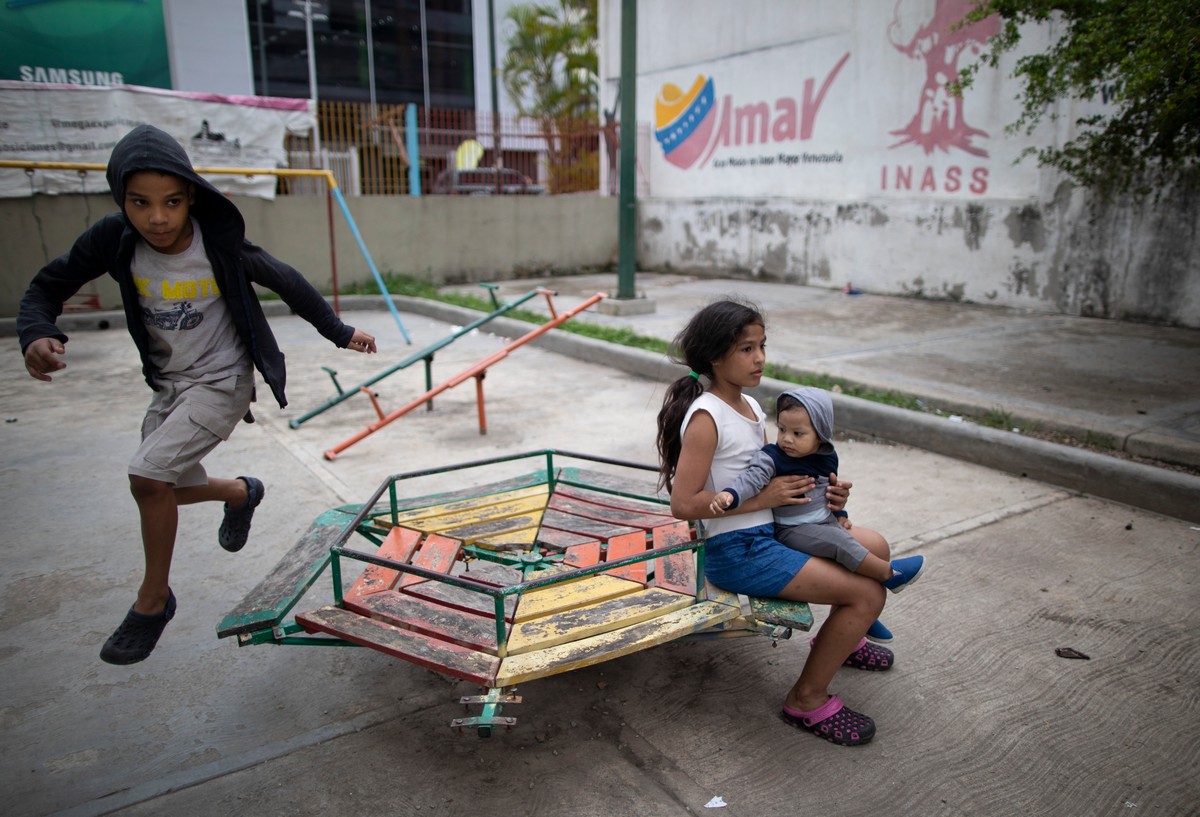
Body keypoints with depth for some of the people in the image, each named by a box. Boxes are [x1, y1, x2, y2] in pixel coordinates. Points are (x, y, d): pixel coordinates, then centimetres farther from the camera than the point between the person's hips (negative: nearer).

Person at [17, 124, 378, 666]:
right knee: (168, 487, 16)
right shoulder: (113, 239, -13)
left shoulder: (221, 244, -21)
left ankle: (154, 599, 3)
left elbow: (287, 283, -8)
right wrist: (37, 335, -24)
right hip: (169, 382, 6)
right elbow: (48, 287, -3)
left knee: (148, 476, -18)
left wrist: (340, 332, 0)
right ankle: (243, 494, 49)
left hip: (221, 382, -5)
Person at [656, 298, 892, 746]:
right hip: (736, 551, -9)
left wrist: (824, 489, 1)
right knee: (868, 593, -12)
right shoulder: (706, 418, -20)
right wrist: (762, 497, -21)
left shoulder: (750, 407, 9)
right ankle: (807, 700, 6)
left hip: (769, 532, 10)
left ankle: (838, 640, 40)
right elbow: (683, 503, -24)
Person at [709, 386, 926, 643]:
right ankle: (888, 574, -7)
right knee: (840, 543, -31)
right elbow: (752, 477, -34)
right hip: (791, 530, -7)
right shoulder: (772, 457, -18)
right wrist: (730, 495, -51)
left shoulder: (827, 456, 3)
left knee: (878, 545, 7)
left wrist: (840, 514, 18)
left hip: (826, 522, 8)